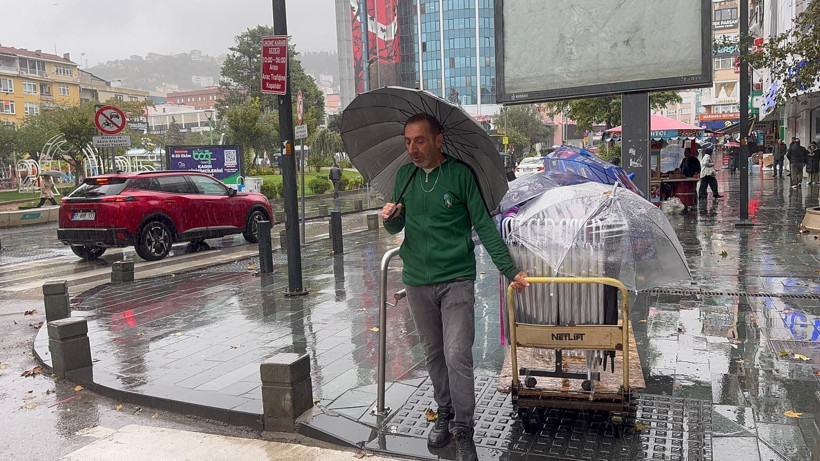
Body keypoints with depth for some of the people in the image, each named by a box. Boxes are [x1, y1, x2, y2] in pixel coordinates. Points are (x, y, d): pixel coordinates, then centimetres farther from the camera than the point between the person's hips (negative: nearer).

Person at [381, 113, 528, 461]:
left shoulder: (461, 173, -6)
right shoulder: (405, 175, 6)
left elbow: (484, 226, -4)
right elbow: (397, 228, 12)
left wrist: (510, 270, -7)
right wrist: (390, 218, -12)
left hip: (456, 279, -4)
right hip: (417, 281, 4)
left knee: (457, 356, -8)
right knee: (434, 354, 14)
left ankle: (463, 431, 6)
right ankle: (444, 415, 31)